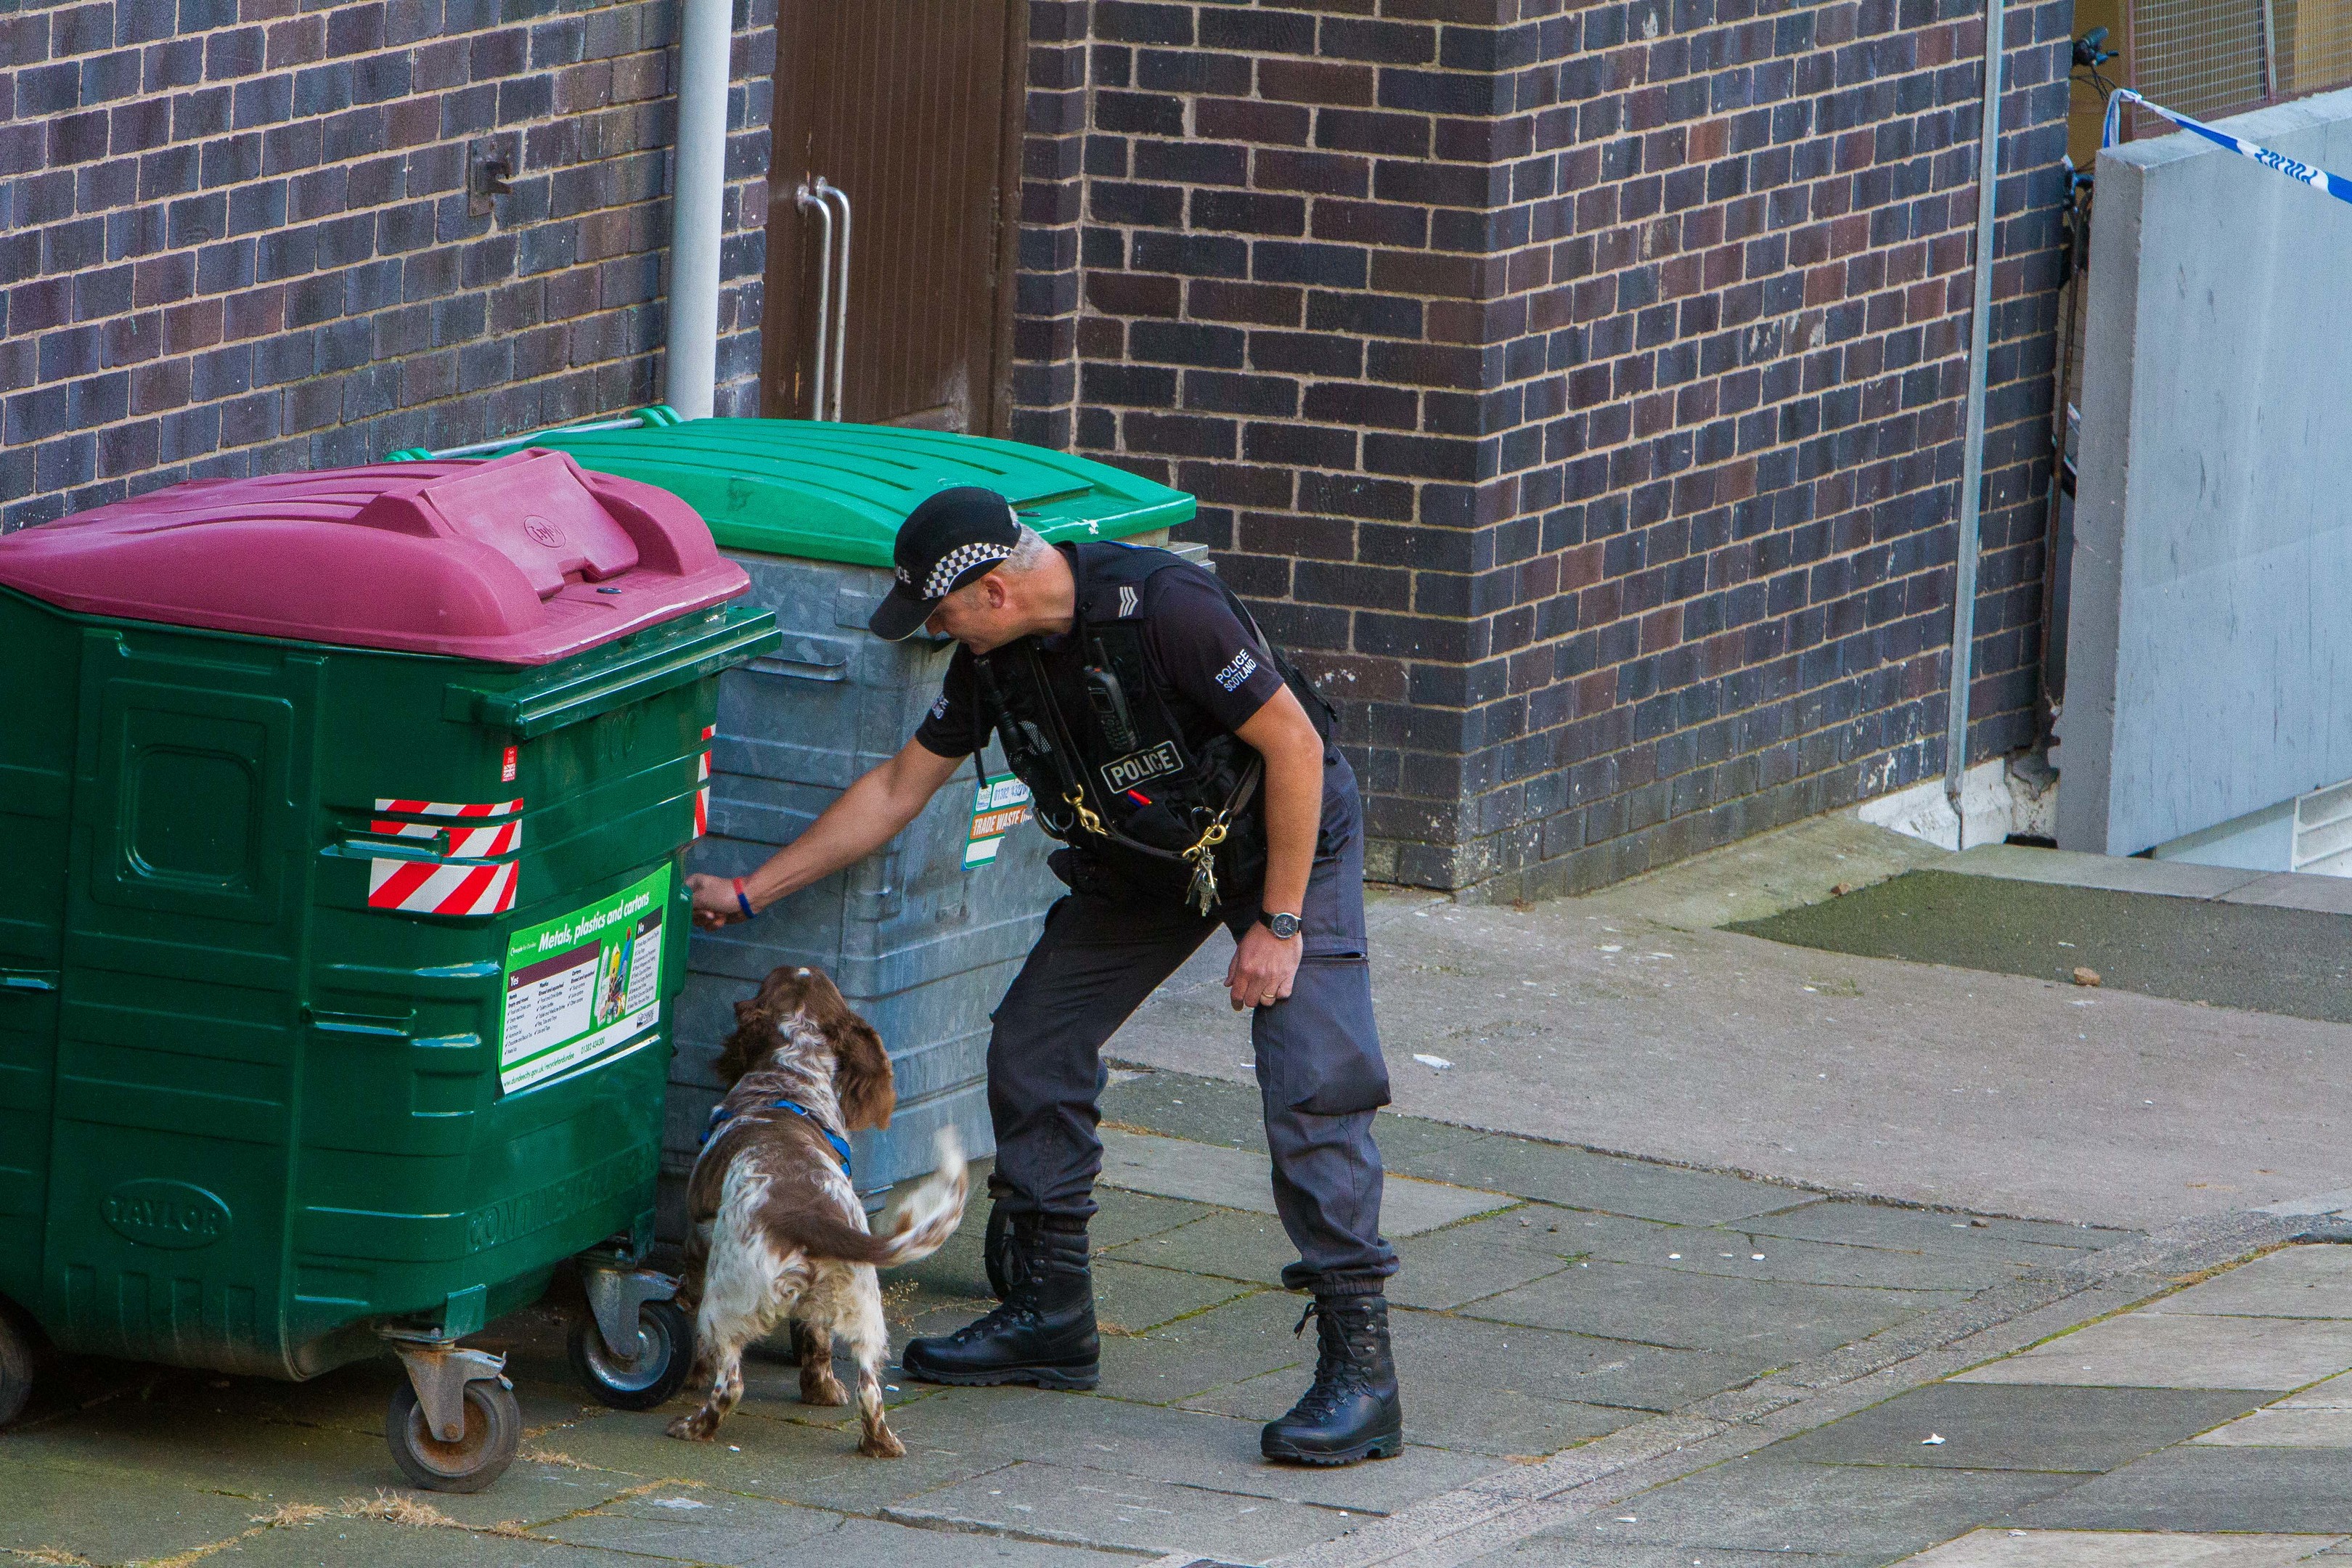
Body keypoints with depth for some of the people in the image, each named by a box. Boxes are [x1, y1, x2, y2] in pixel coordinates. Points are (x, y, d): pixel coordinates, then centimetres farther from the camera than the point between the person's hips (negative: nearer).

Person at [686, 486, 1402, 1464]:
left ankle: (1359, 1369, -21)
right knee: (1032, 1050, 3)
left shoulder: (1163, 609, -32)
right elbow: (897, 788, 4)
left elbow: (1295, 744, -26)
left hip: (1287, 834, -8)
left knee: (1313, 1088, -19)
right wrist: (748, 891, 3)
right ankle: (1049, 1314, 16)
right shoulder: (997, 658, -9)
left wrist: (1278, 925, -24)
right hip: (1142, 859, 8)